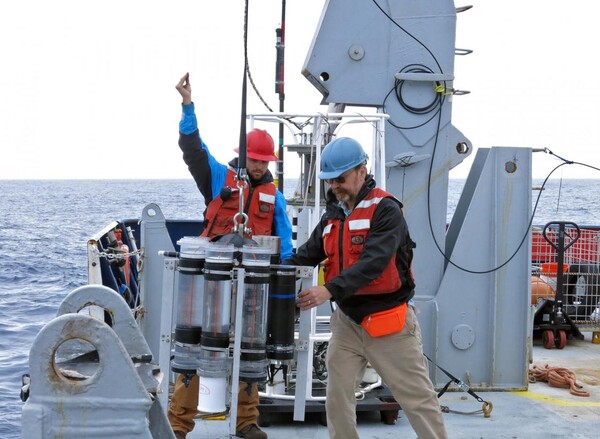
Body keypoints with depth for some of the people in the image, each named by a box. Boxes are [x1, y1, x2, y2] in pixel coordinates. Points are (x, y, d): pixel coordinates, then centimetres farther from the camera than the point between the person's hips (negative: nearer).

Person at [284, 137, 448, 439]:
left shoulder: (386, 210, -13)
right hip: (347, 321, 6)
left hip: (388, 322, -6)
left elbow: (373, 262, -26)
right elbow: (305, 257, 8)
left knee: (418, 399, 2)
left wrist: (330, 290, -36)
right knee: (337, 401, 8)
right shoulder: (332, 215, 10)